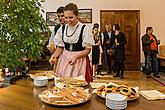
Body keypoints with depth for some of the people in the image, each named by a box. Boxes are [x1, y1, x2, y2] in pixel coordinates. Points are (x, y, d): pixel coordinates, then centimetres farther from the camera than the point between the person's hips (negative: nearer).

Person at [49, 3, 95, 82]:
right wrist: (55, 55, -8)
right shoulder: (62, 28, 3)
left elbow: (88, 50, -7)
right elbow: (60, 47, 11)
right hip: (64, 60, 4)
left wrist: (76, 57, -22)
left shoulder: (84, 29, -11)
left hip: (80, 60, -3)